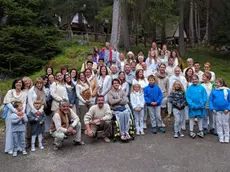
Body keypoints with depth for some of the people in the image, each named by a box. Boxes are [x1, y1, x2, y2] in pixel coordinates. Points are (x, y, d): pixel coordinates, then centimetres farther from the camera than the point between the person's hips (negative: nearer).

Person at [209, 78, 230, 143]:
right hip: (217, 110, 1)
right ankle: (221, 137, 18)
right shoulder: (213, 91, -2)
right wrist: (212, 109, -9)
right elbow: (210, 100, 0)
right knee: (219, 124, 9)